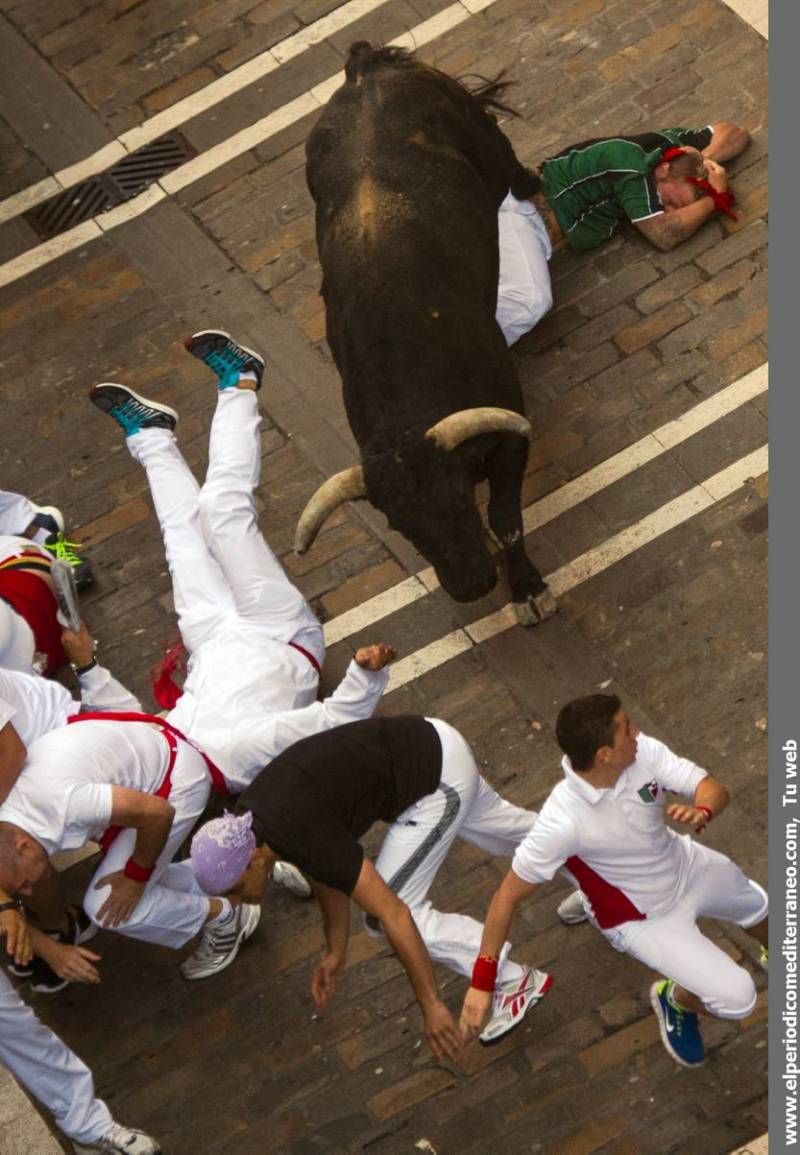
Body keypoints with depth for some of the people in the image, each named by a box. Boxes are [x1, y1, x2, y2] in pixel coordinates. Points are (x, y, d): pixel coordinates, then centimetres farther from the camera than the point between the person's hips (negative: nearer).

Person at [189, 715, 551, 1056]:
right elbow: (329, 872, 10)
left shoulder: (305, 836, -32)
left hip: (439, 779, -8)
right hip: (426, 746, 8)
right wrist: (335, 951, 14)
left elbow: (394, 915, -28)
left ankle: (515, 981, 6)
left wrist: (430, 1005, -24)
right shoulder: (249, 818, -7)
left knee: (383, 914, -6)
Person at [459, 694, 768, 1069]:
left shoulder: (642, 750, -27)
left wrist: (701, 812, -47)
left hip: (685, 864, 6)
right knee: (737, 997, -12)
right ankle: (676, 1000, 19)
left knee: (759, 908, 28)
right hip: (643, 919, -5)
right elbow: (508, 896, -31)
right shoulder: (563, 822, -40)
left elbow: (714, 788, -22)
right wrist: (482, 982, -29)